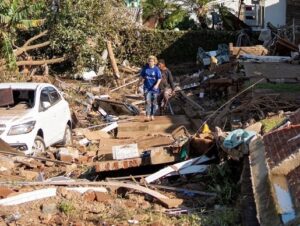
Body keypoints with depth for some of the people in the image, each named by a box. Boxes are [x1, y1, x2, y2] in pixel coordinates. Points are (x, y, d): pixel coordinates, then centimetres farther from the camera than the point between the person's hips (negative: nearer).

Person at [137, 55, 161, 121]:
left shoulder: (156, 69, -9)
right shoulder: (145, 68, 0)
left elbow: (159, 78, -11)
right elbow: (142, 76, 12)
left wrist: (157, 85, -27)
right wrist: (138, 83, 17)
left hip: (154, 88, -1)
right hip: (147, 87, 1)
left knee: (154, 102, 9)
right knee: (147, 101, -10)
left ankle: (152, 115, 22)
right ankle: (148, 116, -15)